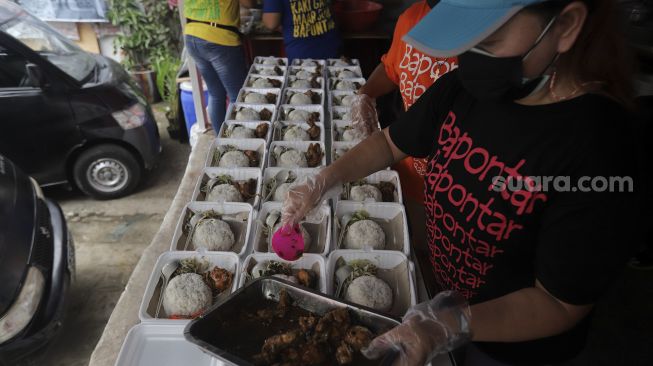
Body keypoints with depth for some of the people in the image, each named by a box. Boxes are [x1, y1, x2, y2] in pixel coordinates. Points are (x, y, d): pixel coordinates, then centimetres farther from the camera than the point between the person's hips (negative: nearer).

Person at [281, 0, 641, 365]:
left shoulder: (598, 148, -33)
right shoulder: (462, 87, -16)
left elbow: (561, 304, -26)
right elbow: (391, 143, -1)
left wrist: (452, 326, -40)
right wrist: (322, 183, -13)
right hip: (448, 292, 5)